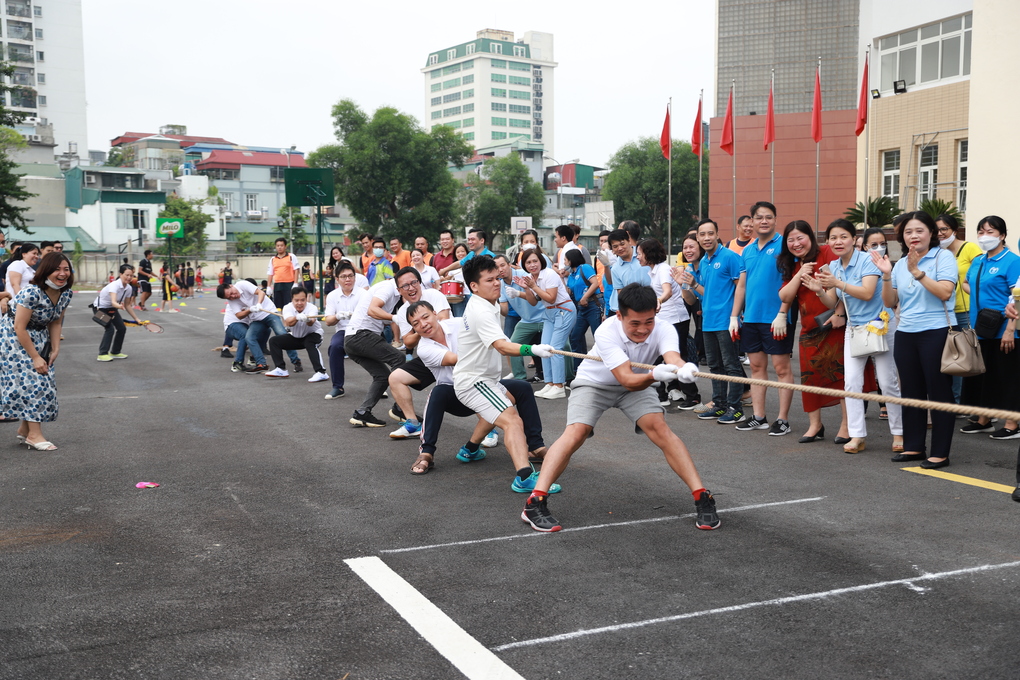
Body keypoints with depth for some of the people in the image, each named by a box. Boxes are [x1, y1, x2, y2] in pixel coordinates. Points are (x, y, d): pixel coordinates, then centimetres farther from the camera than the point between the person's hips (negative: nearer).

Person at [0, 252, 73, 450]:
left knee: (42, 380, 5)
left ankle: (24, 429, 19)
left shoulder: (66, 293, -7)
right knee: (30, 381, -12)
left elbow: (55, 323, 3)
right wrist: (35, 357, -22)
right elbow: (19, 328, -25)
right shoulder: (31, 292, -29)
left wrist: (55, 350, -6)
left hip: (39, 338, 7)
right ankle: (34, 435, -7)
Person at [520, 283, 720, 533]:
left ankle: (703, 498, -12)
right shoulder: (606, 332, -36)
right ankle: (535, 502, -21)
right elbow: (627, 379, -44)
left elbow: (672, 356, -47)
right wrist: (653, 375, -64)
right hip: (594, 383, -2)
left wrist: (684, 368, -71)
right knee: (575, 433, -22)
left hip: (638, 383, 2)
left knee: (660, 428, -18)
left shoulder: (663, 329, -27)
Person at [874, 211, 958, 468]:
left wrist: (917, 272, -22)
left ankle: (940, 453, 3)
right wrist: (886, 275, -5)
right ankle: (913, 446, 22)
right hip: (905, 334, 6)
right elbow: (890, 302, 10)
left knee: (939, 393, -2)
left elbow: (945, 292, -18)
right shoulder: (900, 264, 12)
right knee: (910, 392, 12)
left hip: (935, 333, -6)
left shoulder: (943, 257, -5)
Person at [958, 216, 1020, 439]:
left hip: (1001, 330, -7)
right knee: (980, 373, 13)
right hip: (979, 329, 7)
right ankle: (983, 420, 25)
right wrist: (971, 324, 13)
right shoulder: (977, 262, 11)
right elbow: (968, 285, 23)